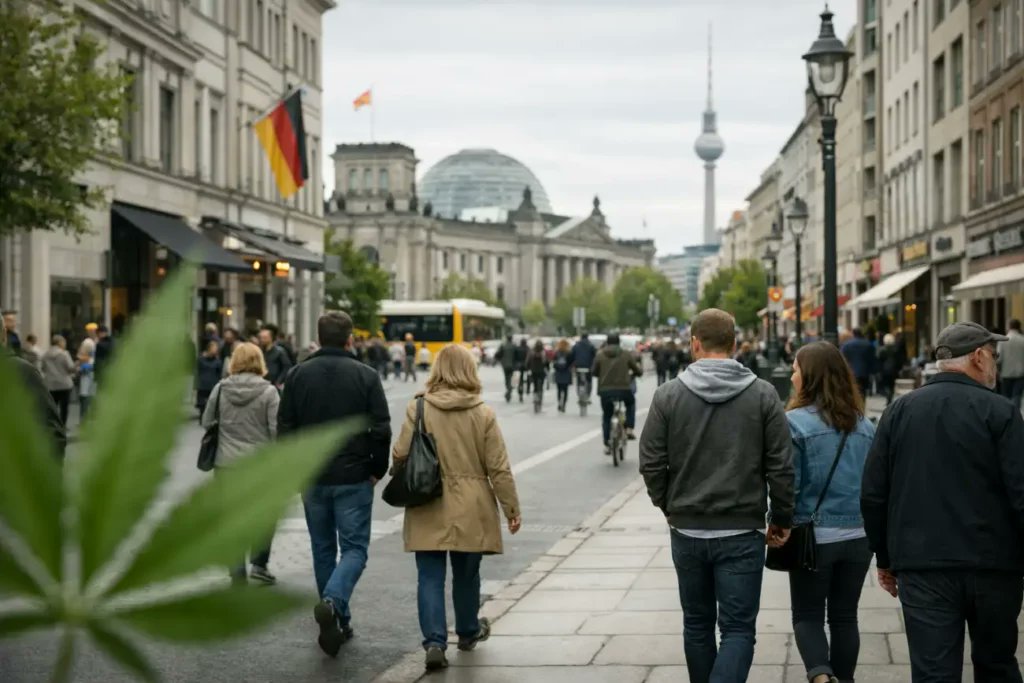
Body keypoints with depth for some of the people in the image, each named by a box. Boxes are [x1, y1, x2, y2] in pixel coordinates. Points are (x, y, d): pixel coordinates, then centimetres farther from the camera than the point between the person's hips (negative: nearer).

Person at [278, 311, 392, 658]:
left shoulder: (297, 375, 1)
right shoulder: (366, 376, -6)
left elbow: (285, 428, 2)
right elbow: (382, 430, -9)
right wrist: (376, 470, 4)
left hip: (312, 478, 3)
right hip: (354, 479, -3)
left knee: (323, 549, 14)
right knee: (354, 548, 3)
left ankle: (339, 622, 18)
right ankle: (332, 602, -22)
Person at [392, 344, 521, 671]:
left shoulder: (418, 408, -7)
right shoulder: (483, 413, -6)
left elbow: (400, 455, -6)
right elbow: (498, 467, -5)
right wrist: (512, 508, 4)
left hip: (428, 508, -1)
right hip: (469, 509, 1)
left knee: (430, 576, 2)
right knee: (466, 574, 18)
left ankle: (434, 641, -10)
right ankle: (468, 632, 36)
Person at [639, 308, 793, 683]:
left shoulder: (668, 395, -4)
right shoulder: (763, 394, -5)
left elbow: (651, 463, -3)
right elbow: (780, 466, -6)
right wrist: (781, 518, 7)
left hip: (687, 531, 2)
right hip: (741, 532, -1)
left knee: (697, 624, 16)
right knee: (738, 628, 1)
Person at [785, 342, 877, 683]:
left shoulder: (796, 422, -12)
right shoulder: (864, 425, 4)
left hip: (813, 536, -4)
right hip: (858, 536, 4)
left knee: (807, 615, 7)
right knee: (845, 616, 15)